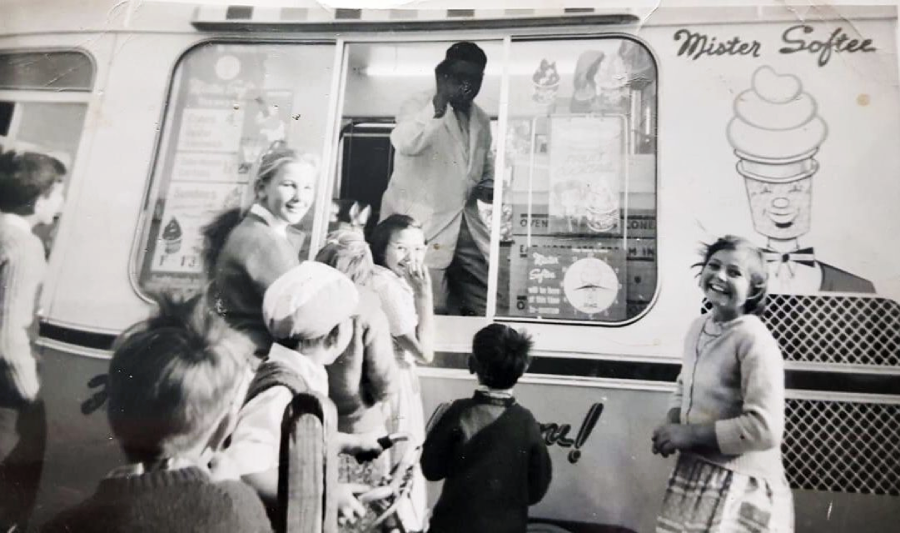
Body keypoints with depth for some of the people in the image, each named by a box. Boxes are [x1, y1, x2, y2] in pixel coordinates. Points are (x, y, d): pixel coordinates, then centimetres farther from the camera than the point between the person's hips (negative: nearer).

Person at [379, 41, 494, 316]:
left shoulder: (482, 120, 13)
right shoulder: (418, 105, -5)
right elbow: (405, 144, -27)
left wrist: (489, 189, 4)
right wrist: (439, 102, -35)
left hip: (466, 226, 6)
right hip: (422, 226, -6)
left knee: (487, 308, 7)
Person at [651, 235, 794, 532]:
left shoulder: (754, 340, -20)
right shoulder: (698, 327, 3)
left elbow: (765, 428, -26)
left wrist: (690, 434, -20)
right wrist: (671, 427, -2)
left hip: (738, 485, -7)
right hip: (692, 472, 7)